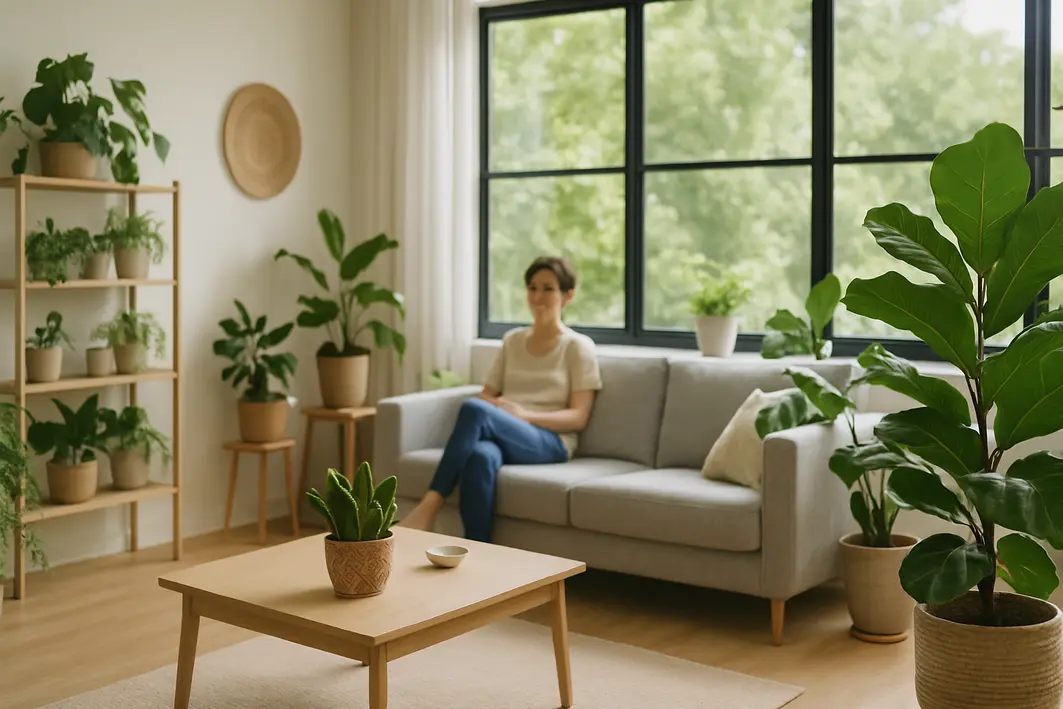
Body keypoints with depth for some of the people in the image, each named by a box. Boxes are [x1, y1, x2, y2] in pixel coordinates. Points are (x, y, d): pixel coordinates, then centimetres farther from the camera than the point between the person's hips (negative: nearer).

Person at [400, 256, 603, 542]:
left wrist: (524, 415, -17)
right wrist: (490, 404, -7)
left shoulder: (578, 346, 7)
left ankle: (429, 505, -35)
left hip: (550, 441, -3)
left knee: (473, 409, -34)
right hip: (501, 435, 4)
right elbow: (486, 394, 19)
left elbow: (578, 417, -2)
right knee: (481, 456, -38)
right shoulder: (512, 340, 22)